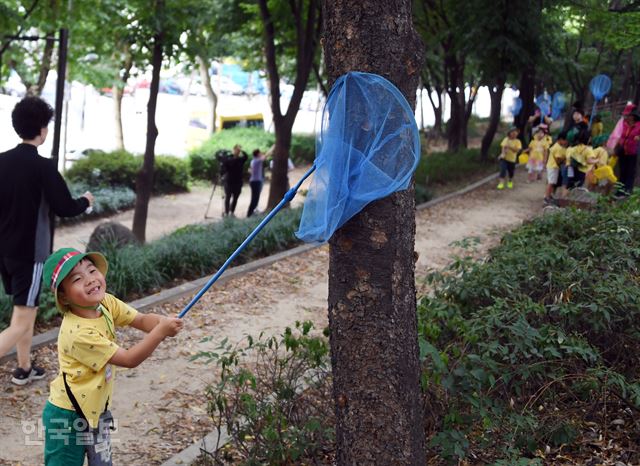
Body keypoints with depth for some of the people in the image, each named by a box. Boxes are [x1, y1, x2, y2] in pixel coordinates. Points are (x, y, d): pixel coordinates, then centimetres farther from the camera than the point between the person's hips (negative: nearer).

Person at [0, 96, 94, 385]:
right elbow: (65, 209, -14)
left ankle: (24, 369, 31)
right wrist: (85, 201, 5)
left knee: (26, 310, 22)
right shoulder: (43, 166, -17)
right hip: (30, 251, -7)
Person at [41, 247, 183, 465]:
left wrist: (162, 322, -28)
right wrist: (161, 331, -33)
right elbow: (129, 359, -27)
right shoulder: (79, 333, -31)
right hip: (68, 416, -7)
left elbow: (141, 320, -7)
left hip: (96, 410, 8)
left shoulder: (105, 303, -8)